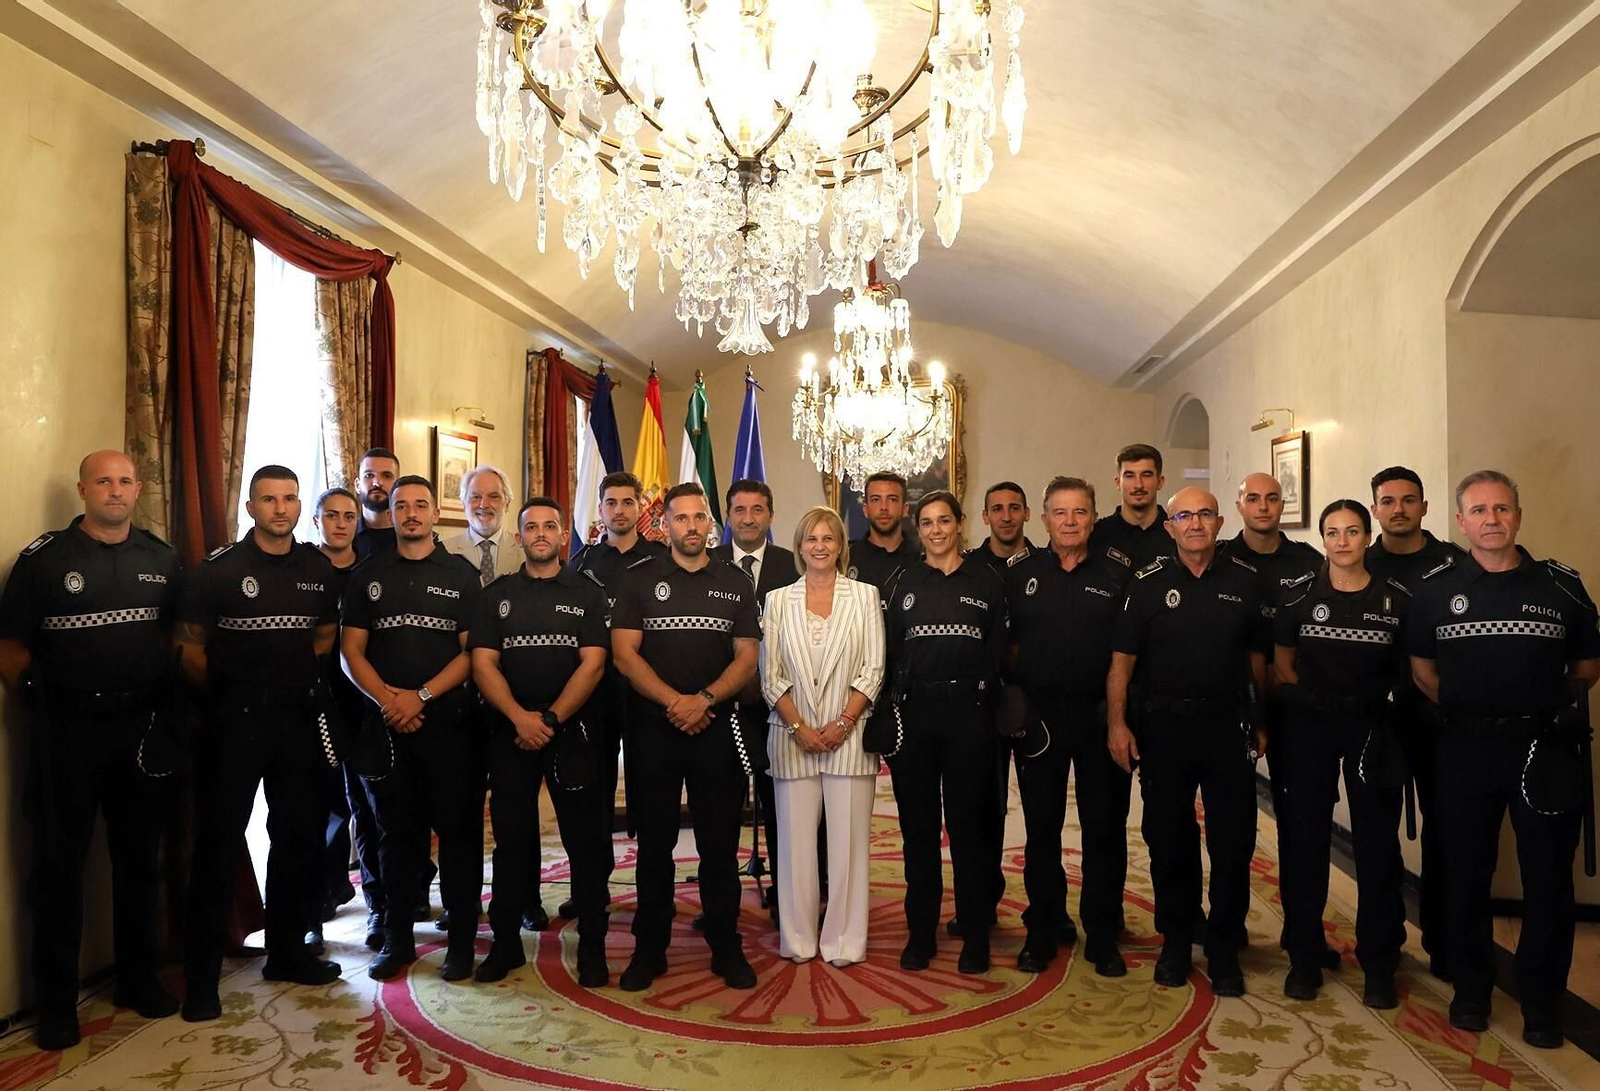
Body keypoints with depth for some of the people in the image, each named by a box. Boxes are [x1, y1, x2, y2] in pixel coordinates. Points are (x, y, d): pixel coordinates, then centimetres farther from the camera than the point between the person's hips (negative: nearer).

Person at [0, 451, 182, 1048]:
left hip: (142, 725, 3)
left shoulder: (160, 557, 6)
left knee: (138, 857, 13)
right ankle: (56, 1002, 18)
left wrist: (169, 703, 5)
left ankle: (138, 977, 28)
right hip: (69, 729, -3)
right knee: (60, 864, 5)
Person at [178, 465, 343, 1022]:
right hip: (236, 720, -4)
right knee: (218, 844, 0)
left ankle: (286, 951, 29)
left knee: (298, 837, 13)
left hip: (297, 717, 5)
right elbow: (190, 647, -5)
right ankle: (201, 977, 10)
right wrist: (224, 696, 1)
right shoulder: (219, 569, -7)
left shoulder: (318, 568, 4)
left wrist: (301, 679, 3)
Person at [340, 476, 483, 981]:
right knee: (396, 831, 10)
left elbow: (472, 653, -2)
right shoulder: (368, 575, 10)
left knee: (459, 830, 1)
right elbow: (351, 651, 5)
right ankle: (397, 939, 22)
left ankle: (461, 940, 12)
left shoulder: (461, 574, 4)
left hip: (449, 721, -2)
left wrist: (421, 696, -13)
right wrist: (388, 699, -10)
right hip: (386, 724, 2)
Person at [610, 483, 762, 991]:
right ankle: (649, 949, 19)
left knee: (720, 843, 5)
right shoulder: (640, 580, 4)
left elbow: (747, 658, 3)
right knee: (654, 843, 7)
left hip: (717, 729, 1)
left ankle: (727, 947, 17)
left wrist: (705, 699, -13)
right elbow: (624, 653, -3)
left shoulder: (736, 584, 8)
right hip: (653, 729, 0)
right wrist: (673, 701, -14)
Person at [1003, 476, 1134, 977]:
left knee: (1104, 826, 7)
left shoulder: (1119, 571, 0)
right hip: (1037, 713, 1)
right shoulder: (1019, 571, 4)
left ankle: (1103, 934, 22)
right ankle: (1043, 930, 24)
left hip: (1100, 713, -1)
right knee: (1041, 825, 10)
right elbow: (1009, 642, 10)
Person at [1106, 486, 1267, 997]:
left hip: (1228, 725, 1)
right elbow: (1122, 657, -2)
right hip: (1164, 726, -1)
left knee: (1234, 841, 4)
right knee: (1168, 839, 9)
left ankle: (1224, 949, 21)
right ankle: (1175, 941, 26)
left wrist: (1262, 720, 10)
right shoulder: (1148, 583, 0)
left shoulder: (1247, 581, 4)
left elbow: (1257, 657, 10)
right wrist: (1117, 722, -10)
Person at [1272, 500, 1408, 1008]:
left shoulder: (1396, 598, -1)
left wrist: (1371, 697, 0)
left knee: (1377, 844, 4)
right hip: (1308, 725, 0)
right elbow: (1281, 662, 6)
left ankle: (1379, 965, 20)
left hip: (1372, 725, 0)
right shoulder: (1299, 593, -1)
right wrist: (1307, 700, -2)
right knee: (1304, 840, 6)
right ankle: (1304, 958, 19)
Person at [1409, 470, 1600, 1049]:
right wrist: (1462, 709, 6)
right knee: (1466, 874, 10)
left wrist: (1543, 705, 8)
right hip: (1465, 747, 0)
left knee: (1549, 880, 7)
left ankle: (1541, 1002, 24)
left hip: (1546, 747, 0)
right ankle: (1471, 990, 27)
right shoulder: (1436, 588, 1)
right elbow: (1421, 668, 9)